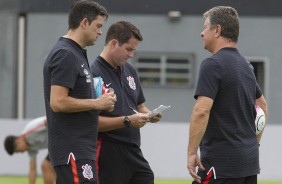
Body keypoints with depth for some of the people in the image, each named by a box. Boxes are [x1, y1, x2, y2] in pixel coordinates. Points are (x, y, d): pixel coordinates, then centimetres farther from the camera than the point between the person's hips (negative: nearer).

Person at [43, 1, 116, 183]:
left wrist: (102, 102, 10)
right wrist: (96, 103, -13)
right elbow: (58, 103, -22)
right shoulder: (65, 55, -15)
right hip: (73, 150, -10)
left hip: (80, 147, 10)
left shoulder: (76, 53, 17)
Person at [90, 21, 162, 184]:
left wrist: (148, 115, -1)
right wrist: (127, 121, -23)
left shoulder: (130, 71, 11)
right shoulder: (94, 74, -15)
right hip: (108, 157, -8)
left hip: (134, 153, 8)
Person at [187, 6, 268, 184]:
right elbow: (262, 105, 27)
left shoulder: (213, 64, -14)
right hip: (248, 160, 9)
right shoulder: (245, 65, 14)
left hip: (221, 162, -9)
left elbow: (201, 111, -23)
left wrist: (192, 152, -18)